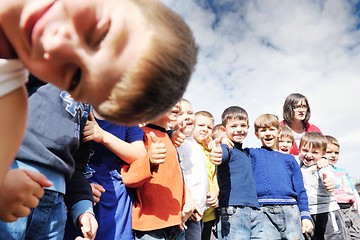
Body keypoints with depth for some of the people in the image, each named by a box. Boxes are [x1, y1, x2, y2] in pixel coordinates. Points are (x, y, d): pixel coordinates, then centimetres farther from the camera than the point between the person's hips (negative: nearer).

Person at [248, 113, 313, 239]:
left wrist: (305, 215, 9)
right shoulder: (252, 154, 12)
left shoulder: (289, 159, 17)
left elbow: (300, 190, 15)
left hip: (290, 210, 2)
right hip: (264, 210, -2)